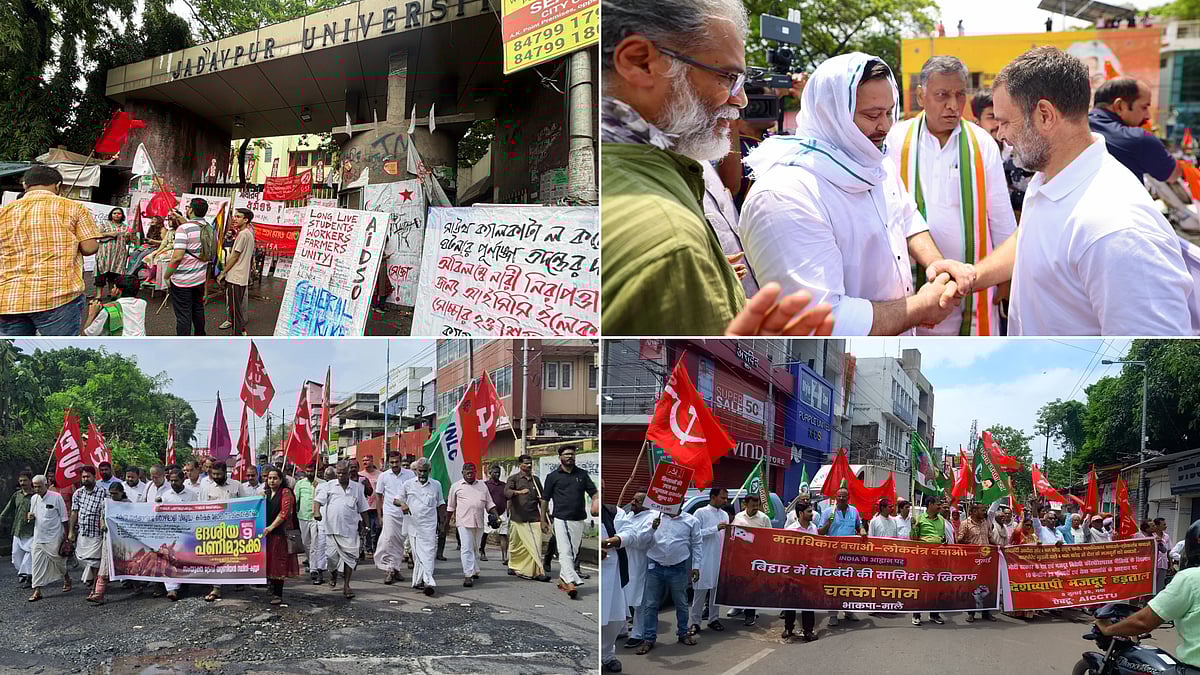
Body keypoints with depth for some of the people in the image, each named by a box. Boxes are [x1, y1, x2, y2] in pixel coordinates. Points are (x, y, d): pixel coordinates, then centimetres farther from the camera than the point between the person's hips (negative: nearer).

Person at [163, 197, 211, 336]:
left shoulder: (184, 228, -18)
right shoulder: (208, 228, 2)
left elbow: (177, 257, -23)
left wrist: (166, 275, -11)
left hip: (182, 280, -7)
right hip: (201, 278, 7)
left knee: (183, 315, -2)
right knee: (198, 310, 20)